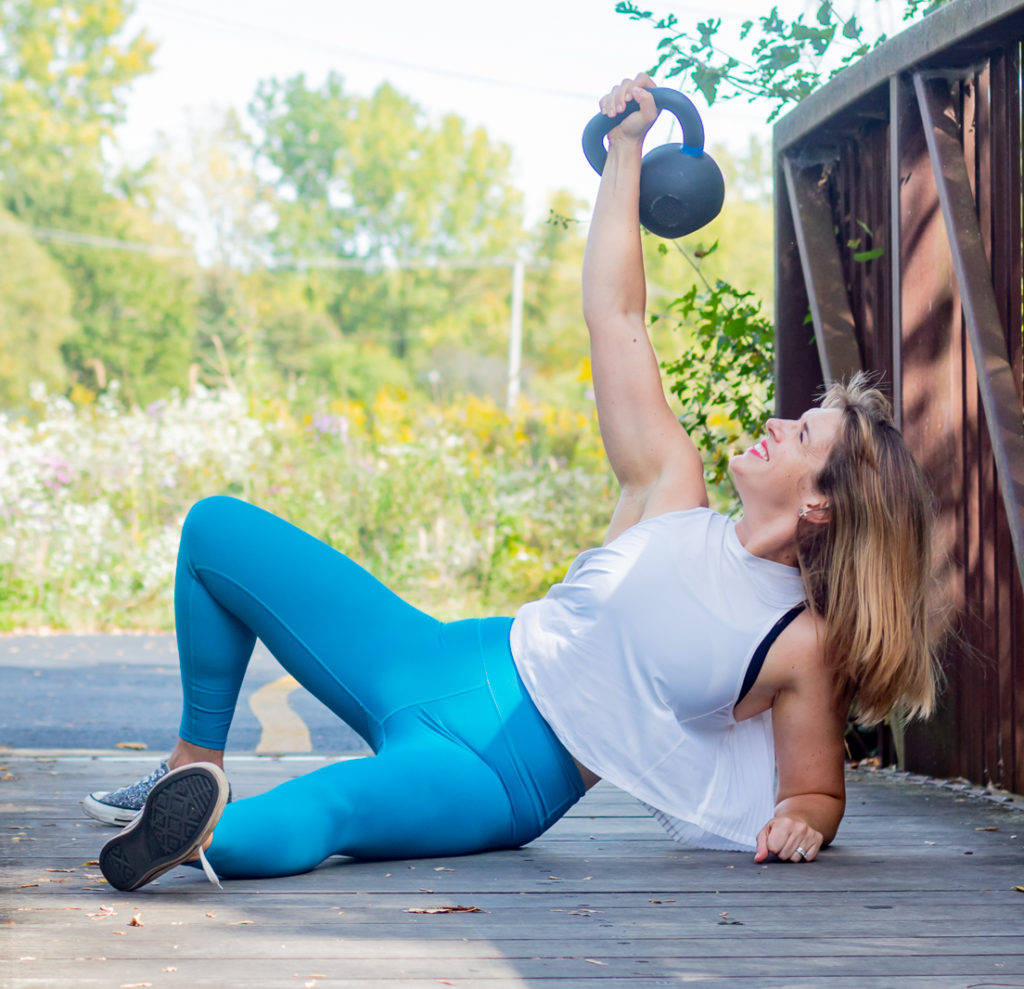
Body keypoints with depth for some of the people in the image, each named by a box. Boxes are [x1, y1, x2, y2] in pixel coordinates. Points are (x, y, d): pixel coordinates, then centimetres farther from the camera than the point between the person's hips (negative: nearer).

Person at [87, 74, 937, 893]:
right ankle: (196, 770, 13)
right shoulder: (671, 493, 4)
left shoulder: (802, 644, -6)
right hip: (445, 664, 7)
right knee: (218, 529, 3)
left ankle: (199, 829, -25)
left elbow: (818, 791, 3)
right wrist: (625, 151, 3)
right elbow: (615, 322, 5)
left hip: (501, 782, -7)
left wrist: (799, 823, -23)